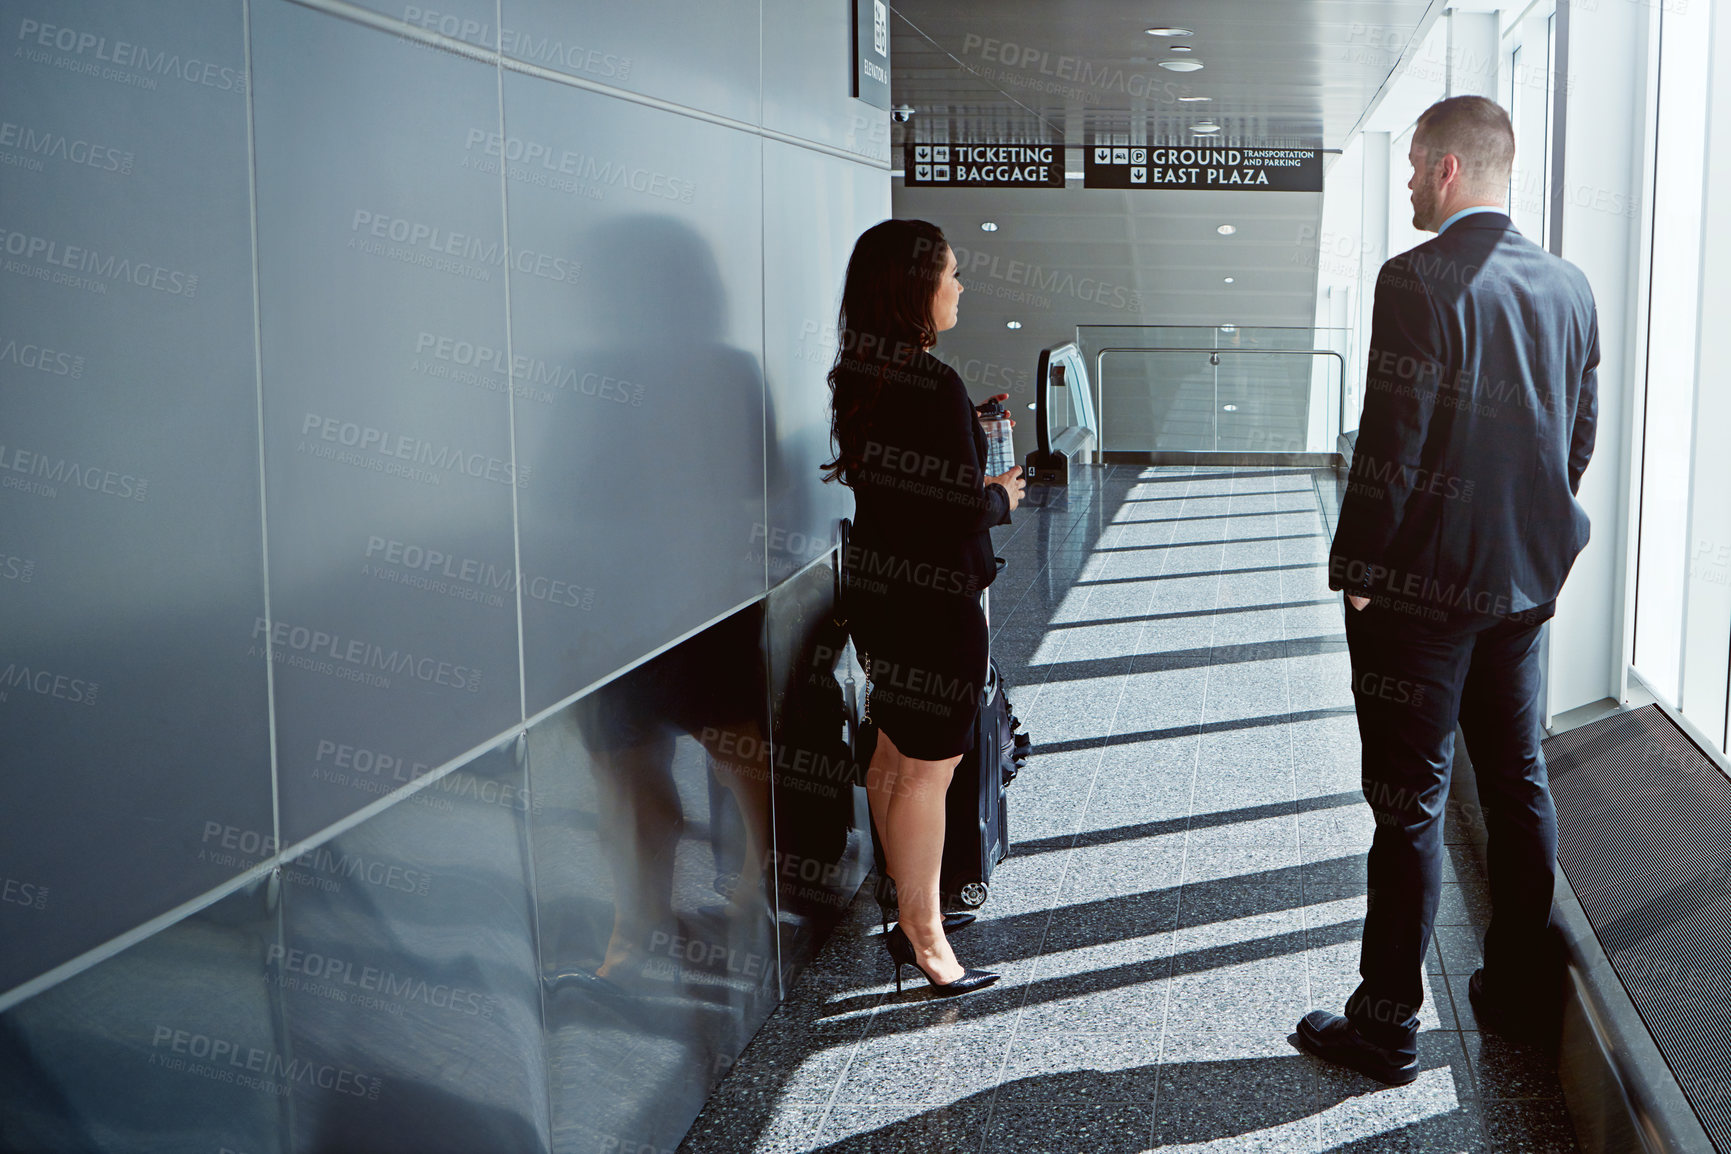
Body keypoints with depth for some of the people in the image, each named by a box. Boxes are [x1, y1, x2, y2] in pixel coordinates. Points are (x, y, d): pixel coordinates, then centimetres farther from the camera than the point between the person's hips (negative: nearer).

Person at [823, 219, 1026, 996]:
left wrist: (970, 431, 14)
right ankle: (924, 937, 12)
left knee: (894, 761, 18)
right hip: (933, 598, -9)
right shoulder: (935, 386, -22)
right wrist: (1002, 496, -2)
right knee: (927, 770, 1)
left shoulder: (858, 378, 4)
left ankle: (911, 911, 32)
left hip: (877, 584, 9)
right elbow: (963, 510, -22)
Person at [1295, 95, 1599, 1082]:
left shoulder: (1418, 281, -17)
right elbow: (1581, 435, 12)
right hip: (1526, 581, 7)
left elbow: (1391, 443, -19)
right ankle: (1523, 992, 30)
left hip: (1423, 587, -7)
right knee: (1519, 785, 17)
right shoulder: (1569, 286, 6)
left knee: (1410, 805, 0)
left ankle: (1387, 1028, 9)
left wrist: (1357, 570, -11)